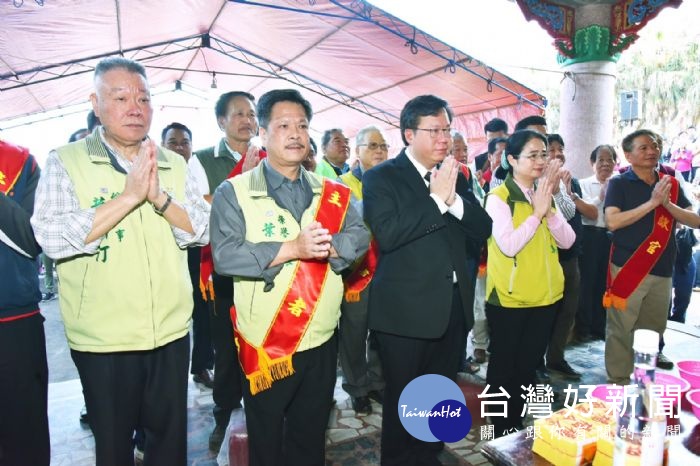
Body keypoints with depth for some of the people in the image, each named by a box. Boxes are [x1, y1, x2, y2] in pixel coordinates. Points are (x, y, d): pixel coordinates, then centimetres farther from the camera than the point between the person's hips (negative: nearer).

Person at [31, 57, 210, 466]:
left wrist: (158, 197, -18)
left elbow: (204, 231, -2)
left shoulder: (174, 165, 4)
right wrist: (130, 195, -23)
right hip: (102, 338, -2)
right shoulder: (65, 162, -6)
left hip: (172, 331, 3)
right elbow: (52, 239, -18)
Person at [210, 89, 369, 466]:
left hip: (321, 342, 4)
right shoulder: (234, 191, -7)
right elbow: (225, 255, -19)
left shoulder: (331, 192, 6)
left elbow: (360, 237, -3)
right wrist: (293, 248, -26)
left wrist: (326, 246, -23)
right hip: (265, 345, -3)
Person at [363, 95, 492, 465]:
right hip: (406, 310, -5)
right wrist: (436, 198, -20)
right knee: (402, 399, 10)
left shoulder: (454, 176, 10)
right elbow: (387, 233, -22)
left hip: (454, 306, 6)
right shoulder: (381, 177, -7)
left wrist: (454, 199, -13)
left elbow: (482, 229, 3)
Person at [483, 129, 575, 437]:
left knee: (529, 364, 17)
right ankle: (501, 430, 27)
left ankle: (517, 425, 35)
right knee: (503, 364, 9)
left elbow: (567, 241, 1)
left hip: (545, 294, 7)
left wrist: (549, 210, -13)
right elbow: (509, 245, -23)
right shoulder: (498, 197, -11)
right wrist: (537, 213, -18)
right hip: (509, 296, -6)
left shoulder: (545, 195, 10)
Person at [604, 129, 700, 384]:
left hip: (662, 271, 5)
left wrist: (667, 204, -14)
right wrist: (652, 202, -21)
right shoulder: (619, 183, -5)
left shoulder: (671, 184, 10)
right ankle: (617, 383, 12)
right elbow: (612, 221, -19)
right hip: (627, 270, -5)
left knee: (653, 331, 15)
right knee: (621, 331, 0)